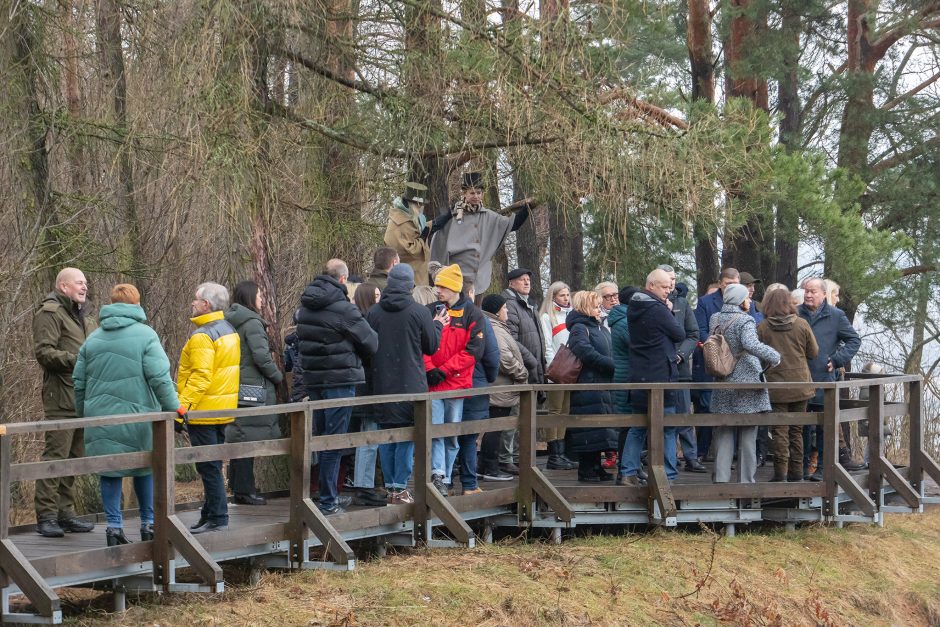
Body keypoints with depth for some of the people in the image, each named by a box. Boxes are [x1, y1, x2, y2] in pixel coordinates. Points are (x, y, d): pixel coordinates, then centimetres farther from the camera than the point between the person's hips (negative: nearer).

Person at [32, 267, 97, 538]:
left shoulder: (85, 319, 25)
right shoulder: (50, 313, -5)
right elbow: (43, 352, -15)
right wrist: (76, 360, -22)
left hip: (83, 399, 9)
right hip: (61, 397, -9)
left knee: (74, 457, 11)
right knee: (55, 455, -11)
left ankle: (65, 513, 17)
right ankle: (46, 516, -10)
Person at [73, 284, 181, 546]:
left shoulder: (93, 338, 11)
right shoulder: (145, 335, -5)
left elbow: (79, 382, 15)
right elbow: (160, 379, -13)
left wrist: (82, 413, 25)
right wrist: (175, 408, -8)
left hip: (100, 416, 3)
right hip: (136, 415, -3)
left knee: (109, 473, 8)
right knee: (145, 469, 12)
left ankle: (114, 527, 5)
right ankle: (148, 525, 16)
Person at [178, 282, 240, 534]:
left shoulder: (202, 336, -17)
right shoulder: (229, 330, 13)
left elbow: (200, 377, -24)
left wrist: (182, 408, -24)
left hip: (203, 412, -9)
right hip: (224, 409, 9)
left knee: (208, 467, -5)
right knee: (212, 466, 15)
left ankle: (217, 518, -4)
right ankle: (211, 515, 21)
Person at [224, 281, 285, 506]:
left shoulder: (231, 323, 12)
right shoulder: (252, 323, -13)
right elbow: (262, 357, -19)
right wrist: (278, 376, -4)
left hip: (235, 388, 8)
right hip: (254, 388, -8)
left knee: (238, 438, 12)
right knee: (250, 439, -4)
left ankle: (238, 488, 17)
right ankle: (245, 490, -2)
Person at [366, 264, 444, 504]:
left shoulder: (373, 313, 0)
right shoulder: (420, 313, -9)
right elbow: (432, 346, 1)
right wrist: (438, 325, 18)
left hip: (381, 385, 3)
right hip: (410, 385, -3)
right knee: (407, 436, 2)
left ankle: (389, 487, 12)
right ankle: (400, 489, -1)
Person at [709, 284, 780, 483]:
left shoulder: (715, 319, 6)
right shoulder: (745, 321, -12)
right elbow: (751, 345, -27)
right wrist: (774, 357, -18)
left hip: (723, 385, 5)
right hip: (747, 383, -5)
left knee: (723, 434, 9)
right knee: (747, 434, 3)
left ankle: (721, 478, 7)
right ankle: (747, 479, 5)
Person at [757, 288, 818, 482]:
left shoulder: (762, 327, -8)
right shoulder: (801, 324, -4)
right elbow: (813, 352, 4)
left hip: (776, 386, -2)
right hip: (800, 385, 2)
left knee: (779, 430, 2)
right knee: (796, 430, 12)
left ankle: (780, 472, -2)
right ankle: (796, 472, 14)